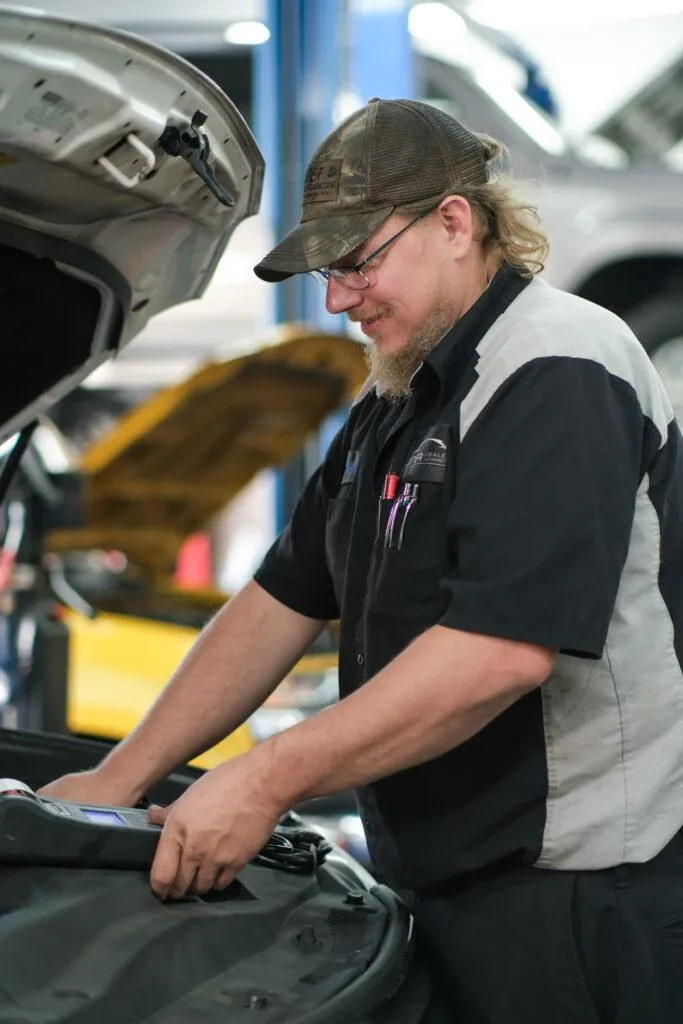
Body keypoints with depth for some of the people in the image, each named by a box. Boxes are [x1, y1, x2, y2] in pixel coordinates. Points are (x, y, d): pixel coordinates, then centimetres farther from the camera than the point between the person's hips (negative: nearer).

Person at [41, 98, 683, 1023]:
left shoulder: (558, 377, -16)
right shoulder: (395, 409, 17)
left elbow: (503, 649, -27)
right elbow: (283, 602, 19)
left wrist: (269, 781, -25)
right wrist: (121, 778, 12)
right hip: (451, 882, 9)